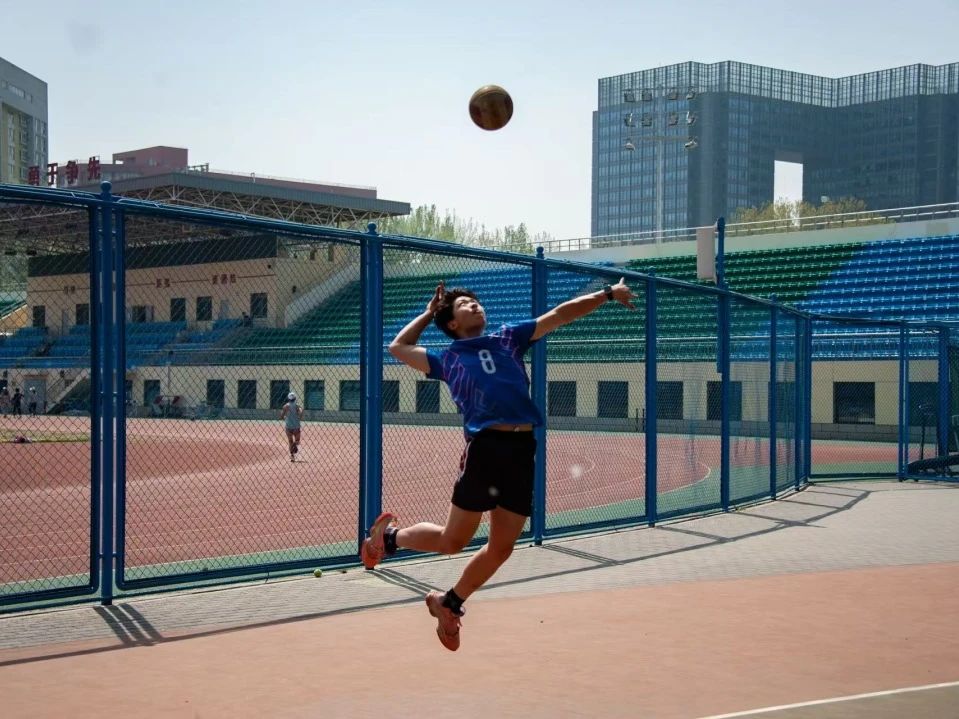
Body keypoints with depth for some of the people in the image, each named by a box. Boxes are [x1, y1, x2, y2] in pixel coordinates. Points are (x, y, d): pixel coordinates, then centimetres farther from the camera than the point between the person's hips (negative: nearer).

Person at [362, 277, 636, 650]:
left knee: (501, 548, 7)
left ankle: (448, 602, 28)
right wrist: (429, 312, 32)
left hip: (523, 451, 3)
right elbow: (398, 347, 27)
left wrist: (607, 293, 12)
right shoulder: (447, 359, 18)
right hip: (485, 447, -3)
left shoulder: (508, 338, 23)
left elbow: (561, 314, 19)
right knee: (452, 540, 0)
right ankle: (390, 536, 28)